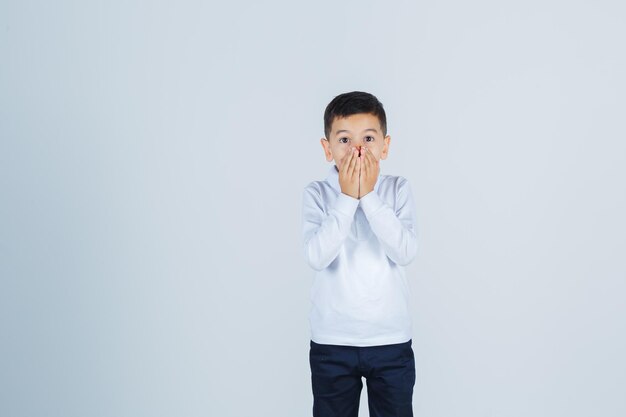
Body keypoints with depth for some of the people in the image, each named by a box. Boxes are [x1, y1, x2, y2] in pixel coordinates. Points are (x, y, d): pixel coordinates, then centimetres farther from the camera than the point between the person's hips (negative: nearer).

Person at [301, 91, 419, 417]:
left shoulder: (397, 189, -3)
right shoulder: (316, 194, -5)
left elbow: (405, 252, -16)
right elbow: (316, 257, -19)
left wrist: (369, 196, -19)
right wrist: (347, 198, -21)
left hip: (392, 341, 1)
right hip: (331, 342, 0)